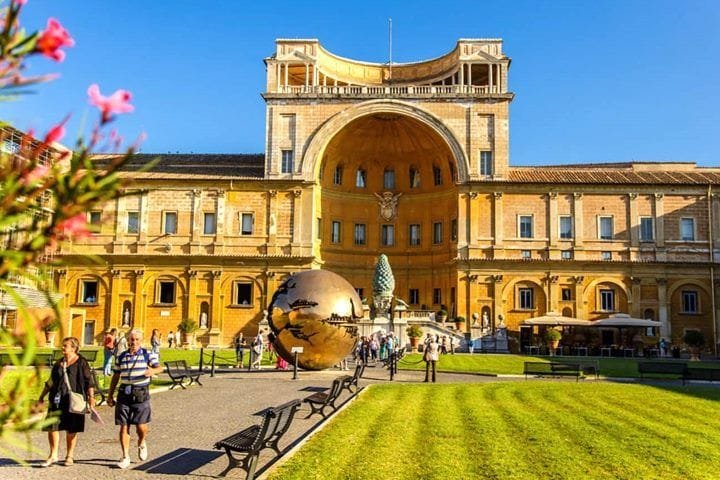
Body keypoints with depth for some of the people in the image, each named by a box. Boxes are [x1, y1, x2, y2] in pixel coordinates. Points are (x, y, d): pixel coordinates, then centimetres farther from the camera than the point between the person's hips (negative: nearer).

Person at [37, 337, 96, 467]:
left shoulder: (81, 363, -3)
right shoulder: (59, 363, 13)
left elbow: (89, 381, -5)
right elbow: (50, 382, 21)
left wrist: (91, 397, -12)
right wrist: (42, 396, 21)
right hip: (57, 400, 4)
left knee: (71, 429, 4)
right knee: (52, 427, -1)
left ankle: (70, 456, 18)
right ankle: (53, 455, 14)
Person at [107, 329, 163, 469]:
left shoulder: (148, 355, 1)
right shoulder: (121, 357, 11)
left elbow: (159, 367, -10)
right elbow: (116, 377, 17)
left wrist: (153, 370, -34)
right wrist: (110, 395, 15)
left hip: (141, 394, -2)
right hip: (124, 394, 3)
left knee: (141, 426, -5)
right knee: (124, 426, 1)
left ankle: (141, 443, 28)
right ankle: (125, 457, 11)